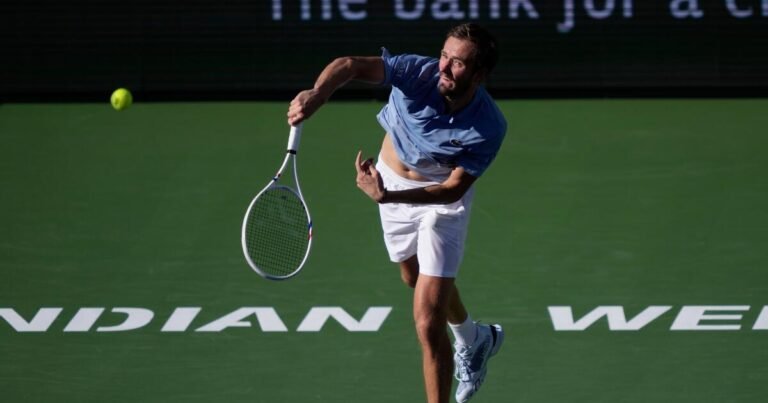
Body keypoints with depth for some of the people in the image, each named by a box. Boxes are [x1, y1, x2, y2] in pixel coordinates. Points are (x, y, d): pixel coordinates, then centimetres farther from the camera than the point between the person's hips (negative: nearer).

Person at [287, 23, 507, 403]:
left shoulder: (488, 128, -32)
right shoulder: (419, 73, -31)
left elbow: (455, 187, -28)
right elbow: (350, 65, -38)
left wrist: (386, 196, -40)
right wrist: (316, 94, -60)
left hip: (441, 197, -4)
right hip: (392, 178, 4)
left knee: (428, 322, -14)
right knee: (416, 278, 30)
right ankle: (474, 338, 60)